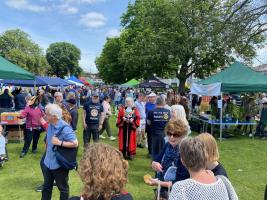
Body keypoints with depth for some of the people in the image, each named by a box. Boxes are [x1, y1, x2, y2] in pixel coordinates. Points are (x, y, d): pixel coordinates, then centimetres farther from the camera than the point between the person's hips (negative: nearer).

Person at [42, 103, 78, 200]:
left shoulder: (65, 128, -26)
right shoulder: (50, 125, -1)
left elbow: (75, 143, -28)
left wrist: (60, 143, -28)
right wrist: (47, 153, 16)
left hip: (59, 164, -7)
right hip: (48, 162, 7)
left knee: (63, 188, 15)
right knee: (46, 187, 24)